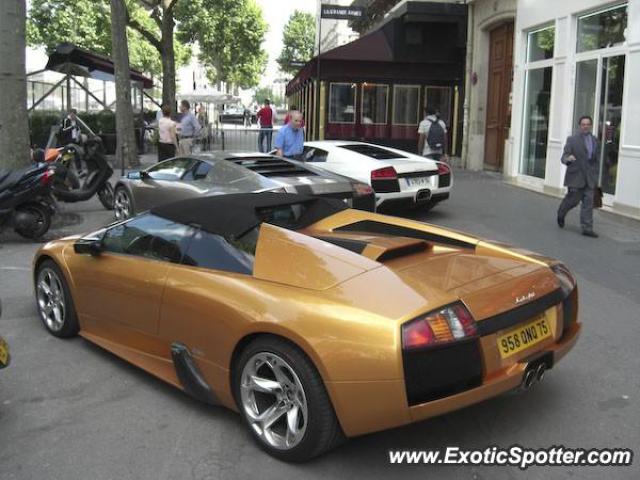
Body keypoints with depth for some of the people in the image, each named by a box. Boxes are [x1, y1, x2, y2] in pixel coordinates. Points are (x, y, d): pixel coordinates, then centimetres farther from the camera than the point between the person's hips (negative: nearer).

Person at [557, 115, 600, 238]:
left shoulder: (595, 140, 11)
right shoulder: (572, 140, -4)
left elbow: (596, 158, 21)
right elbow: (563, 157, -11)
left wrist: (595, 175, 18)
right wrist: (568, 158, -35)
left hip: (590, 178, 4)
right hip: (575, 176, -4)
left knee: (588, 202, -1)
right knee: (573, 200, 5)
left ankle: (587, 228, 0)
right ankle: (561, 214, 36)